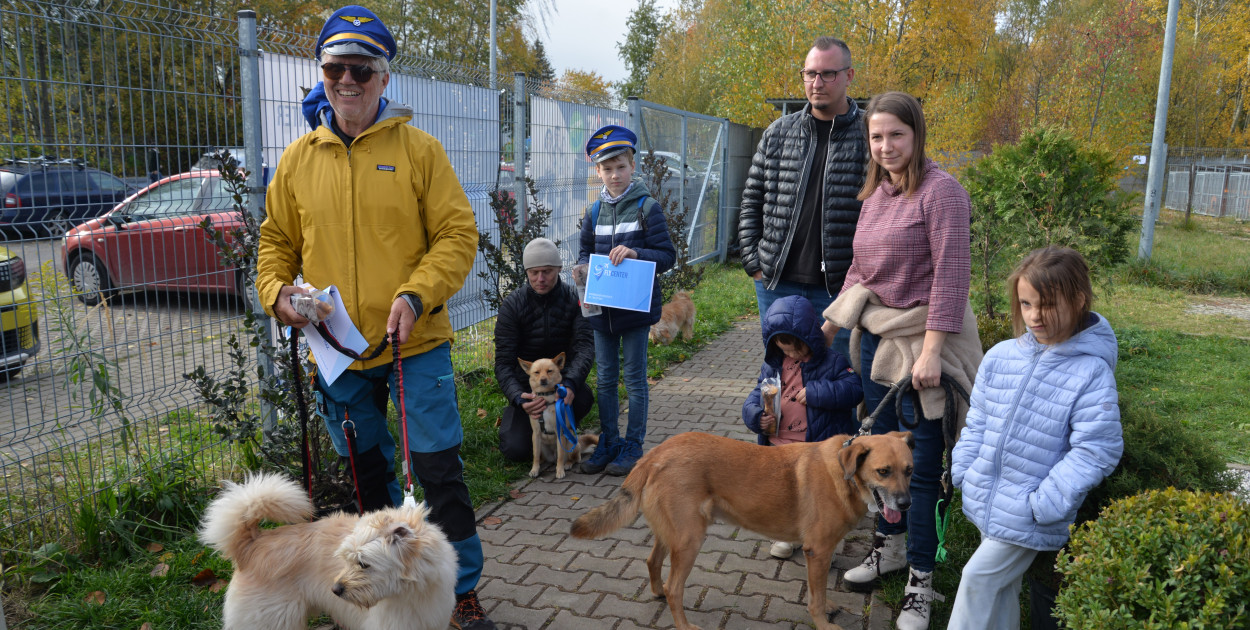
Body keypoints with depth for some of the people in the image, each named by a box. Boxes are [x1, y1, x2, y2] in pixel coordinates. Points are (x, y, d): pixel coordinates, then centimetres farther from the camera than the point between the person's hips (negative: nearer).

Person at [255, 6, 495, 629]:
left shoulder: (418, 148, -4)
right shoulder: (298, 159, 6)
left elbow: (458, 233, -7)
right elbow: (276, 241, 13)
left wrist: (417, 295, -20)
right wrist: (276, 290, -7)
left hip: (415, 344, -3)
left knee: (438, 467, 0)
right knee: (368, 469, 17)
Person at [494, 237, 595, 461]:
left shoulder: (574, 298, -10)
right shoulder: (512, 305, -13)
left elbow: (585, 346, -20)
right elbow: (503, 362, -16)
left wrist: (571, 382, -40)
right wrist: (518, 398, -35)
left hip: (562, 377, 1)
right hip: (526, 385, -1)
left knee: (583, 398, -33)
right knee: (517, 450, -17)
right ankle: (511, 418, 19)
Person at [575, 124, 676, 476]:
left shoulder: (647, 207, -6)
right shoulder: (595, 212, 8)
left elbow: (667, 256, -8)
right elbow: (584, 252, 17)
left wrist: (635, 253, -24)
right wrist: (587, 268, -5)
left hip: (636, 306, -5)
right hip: (602, 308, 5)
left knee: (634, 378, 5)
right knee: (605, 379, 12)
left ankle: (632, 446, 16)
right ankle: (608, 443, 24)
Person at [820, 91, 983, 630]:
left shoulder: (940, 191, -13)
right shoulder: (874, 194, 10)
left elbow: (951, 276, -18)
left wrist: (931, 351, -22)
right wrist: (831, 322, 20)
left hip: (923, 338, -7)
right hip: (876, 335, 7)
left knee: (922, 465, 1)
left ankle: (920, 581, 16)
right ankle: (888, 547, 37)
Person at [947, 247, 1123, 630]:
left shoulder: (1091, 373, -15)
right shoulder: (1000, 357, 1)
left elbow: (1095, 450, -16)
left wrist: (1045, 504, -18)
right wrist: (963, 471, 4)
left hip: (1027, 517, -5)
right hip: (986, 500, 5)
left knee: (979, 577, -3)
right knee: (1001, 585, 19)